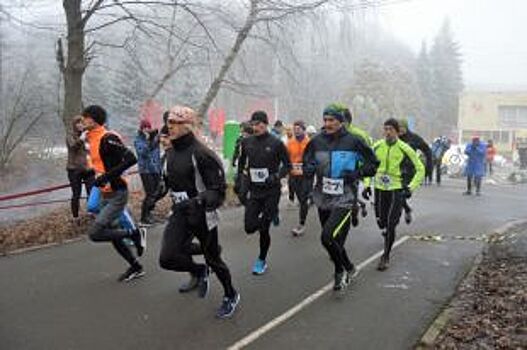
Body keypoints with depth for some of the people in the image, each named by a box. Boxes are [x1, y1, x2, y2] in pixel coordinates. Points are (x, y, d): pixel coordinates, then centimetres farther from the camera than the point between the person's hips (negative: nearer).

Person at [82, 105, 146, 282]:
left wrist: (106, 177, -26)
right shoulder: (92, 139, 11)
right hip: (106, 194, 10)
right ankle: (136, 267, 30)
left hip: (117, 194, -9)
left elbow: (131, 159, -25)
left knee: (94, 233, -15)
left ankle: (135, 233, 3)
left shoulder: (107, 138, -17)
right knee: (110, 233, 15)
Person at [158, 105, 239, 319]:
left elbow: (218, 189, -20)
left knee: (212, 258, 9)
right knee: (167, 258, -10)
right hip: (180, 213, 6)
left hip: (202, 213, -6)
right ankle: (198, 271, 23)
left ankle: (231, 296, 37)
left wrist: (198, 201, -34)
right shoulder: (170, 152, 5)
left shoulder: (201, 153, -19)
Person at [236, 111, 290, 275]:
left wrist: (276, 176, -18)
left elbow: (287, 165, -2)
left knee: (263, 229, -1)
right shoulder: (247, 142, 2)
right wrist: (240, 175, 4)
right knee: (249, 228, -2)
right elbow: (242, 161, 19)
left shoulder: (276, 143, -9)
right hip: (254, 190, 4)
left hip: (271, 191, -4)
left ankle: (262, 260, 22)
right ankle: (272, 214, 29)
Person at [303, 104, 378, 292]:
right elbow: (307, 162, 15)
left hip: (344, 200, -4)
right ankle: (341, 272, 38)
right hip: (323, 199, 5)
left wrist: (357, 173, -14)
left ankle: (347, 269, 8)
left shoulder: (353, 141, -7)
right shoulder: (317, 141, 1)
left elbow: (372, 164, 3)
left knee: (328, 237, -17)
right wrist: (309, 170, -8)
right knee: (334, 240, 15)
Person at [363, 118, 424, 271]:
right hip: (379, 189, 3)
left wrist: (411, 187, -9)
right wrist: (367, 185, 6)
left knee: (390, 225, -8)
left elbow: (420, 169, 0)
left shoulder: (405, 149, -9)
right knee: (381, 222, 12)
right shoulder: (377, 146, 0)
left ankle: (385, 256, 5)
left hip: (397, 190, -3)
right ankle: (387, 230, 48)